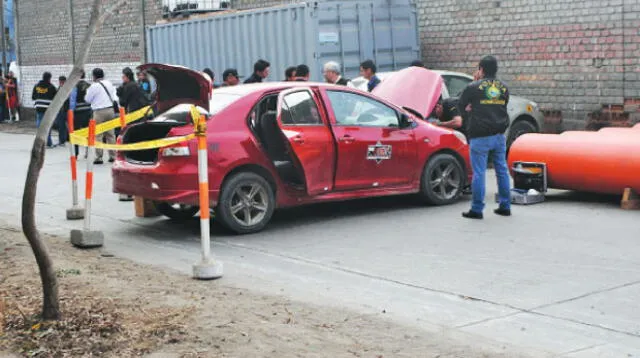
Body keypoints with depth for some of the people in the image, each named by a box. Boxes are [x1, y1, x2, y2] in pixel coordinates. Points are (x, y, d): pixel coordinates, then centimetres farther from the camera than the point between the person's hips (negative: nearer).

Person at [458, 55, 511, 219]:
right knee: (502, 170, 12)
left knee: (479, 172, -2)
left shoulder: (473, 87, -7)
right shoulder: (503, 87, 8)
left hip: (480, 137, -5)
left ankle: (477, 209, 1)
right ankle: (505, 206, 18)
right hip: (499, 135, 5)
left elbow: (461, 106, 4)